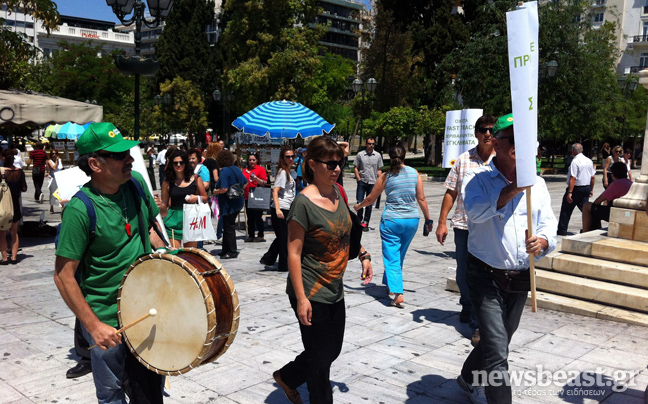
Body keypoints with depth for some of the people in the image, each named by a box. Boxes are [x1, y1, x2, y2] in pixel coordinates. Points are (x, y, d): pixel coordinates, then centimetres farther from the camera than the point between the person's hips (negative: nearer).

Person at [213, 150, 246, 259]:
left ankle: (232, 252, 7)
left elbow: (224, 189, -25)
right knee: (227, 226, 16)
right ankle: (226, 250, 23)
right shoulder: (236, 169, 6)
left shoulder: (224, 171, -17)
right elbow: (245, 183, 14)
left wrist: (216, 191, -7)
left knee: (229, 227, 1)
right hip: (238, 202, 8)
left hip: (229, 204, -8)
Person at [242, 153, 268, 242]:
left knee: (258, 217, -5)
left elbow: (265, 183, -8)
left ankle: (260, 236, 1)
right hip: (247, 197, 6)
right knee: (250, 217, 10)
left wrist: (256, 178, -20)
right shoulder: (245, 170, 15)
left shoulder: (261, 169, -2)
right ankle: (251, 235, 16)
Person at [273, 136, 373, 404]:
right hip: (312, 294, -8)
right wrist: (300, 298, -21)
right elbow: (294, 253, -19)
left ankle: (286, 377, 41)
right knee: (321, 357, 5)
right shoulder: (303, 203, -19)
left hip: (334, 290, 8)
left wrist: (363, 255, 9)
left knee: (332, 350, 20)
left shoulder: (337, 192, 4)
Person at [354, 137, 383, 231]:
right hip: (362, 182, -1)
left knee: (369, 204, 6)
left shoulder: (378, 155, 7)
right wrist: (359, 179, -6)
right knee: (360, 202, -2)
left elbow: (379, 170, 11)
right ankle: (359, 221, 16)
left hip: (372, 183, 1)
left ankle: (365, 223, 15)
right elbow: (355, 168, 4)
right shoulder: (360, 155, 1)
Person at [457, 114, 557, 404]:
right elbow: (476, 211, -28)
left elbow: (549, 227, -3)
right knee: (497, 349, -14)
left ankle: (468, 379, 48)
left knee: (499, 342, 22)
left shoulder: (536, 183, 4)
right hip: (486, 278, -5)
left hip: (520, 280, 6)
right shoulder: (477, 178, -8)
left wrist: (542, 242, -25)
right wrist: (514, 187, -35)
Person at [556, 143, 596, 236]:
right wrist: (591, 190, 21)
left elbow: (573, 178, -22)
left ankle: (562, 230, 5)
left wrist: (569, 192, -23)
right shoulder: (589, 161, 8)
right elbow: (592, 177, 12)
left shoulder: (575, 161, -16)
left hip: (576, 188, -7)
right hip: (587, 188, 7)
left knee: (566, 209, 2)